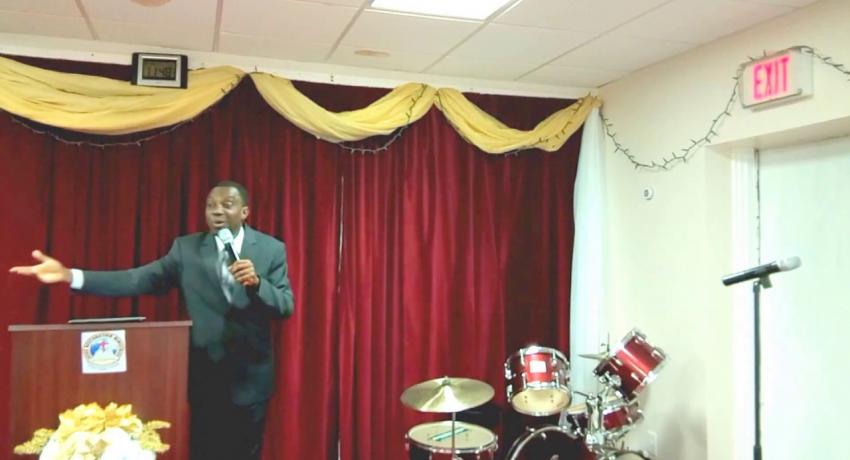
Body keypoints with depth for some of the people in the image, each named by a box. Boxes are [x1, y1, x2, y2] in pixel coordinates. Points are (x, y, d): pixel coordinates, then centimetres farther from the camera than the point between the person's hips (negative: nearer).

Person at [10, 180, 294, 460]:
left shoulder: (271, 249, -3)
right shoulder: (186, 247, 2)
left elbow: (286, 307, -8)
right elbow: (139, 280, -7)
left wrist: (256, 283, -27)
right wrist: (70, 276, -16)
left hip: (249, 378, -1)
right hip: (204, 374, 1)